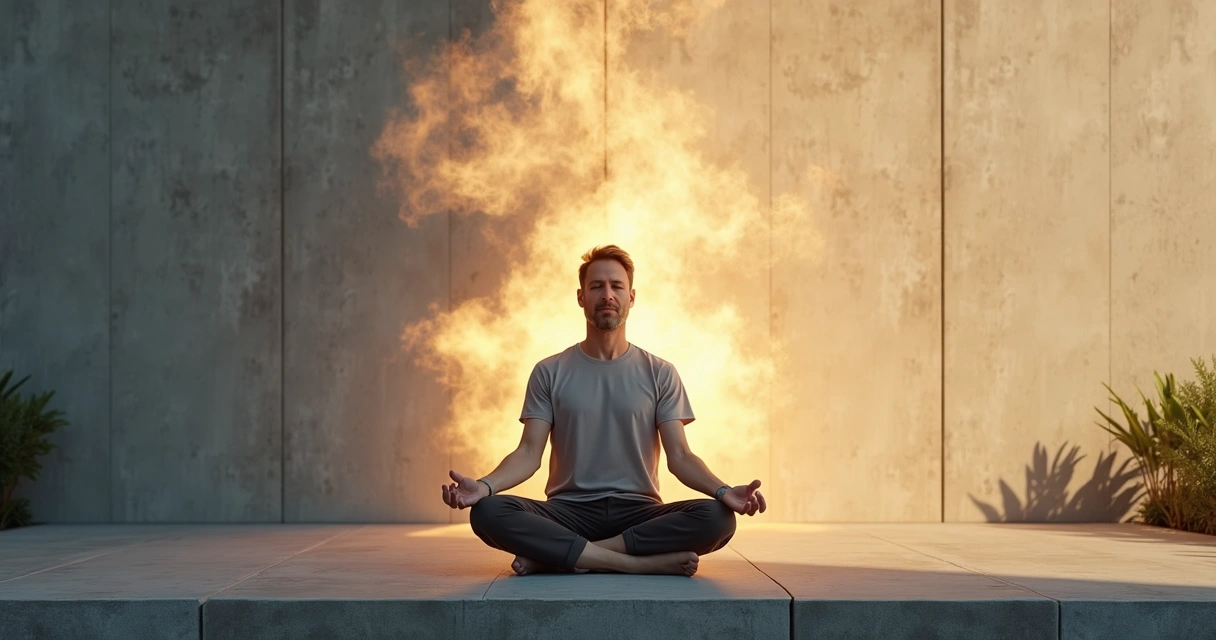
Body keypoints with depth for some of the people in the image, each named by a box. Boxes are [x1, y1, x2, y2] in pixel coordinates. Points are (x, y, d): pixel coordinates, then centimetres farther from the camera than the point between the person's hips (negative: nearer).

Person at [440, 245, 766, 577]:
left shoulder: (660, 374, 8)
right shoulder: (549, 373, 8)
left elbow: (679, 456, 1)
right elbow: (530, 452, 0)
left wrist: (723, 491, -20)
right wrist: (485, 485, -21)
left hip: (638, 511, 1)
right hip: (568, 511, 0)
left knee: (717, 519, -30)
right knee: (487, 512, -30)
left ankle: (554, 555, -24)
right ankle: (642, 562, -28)